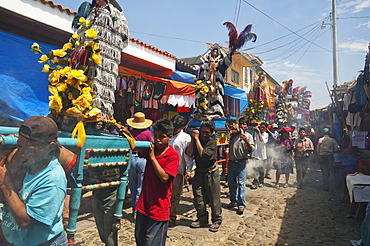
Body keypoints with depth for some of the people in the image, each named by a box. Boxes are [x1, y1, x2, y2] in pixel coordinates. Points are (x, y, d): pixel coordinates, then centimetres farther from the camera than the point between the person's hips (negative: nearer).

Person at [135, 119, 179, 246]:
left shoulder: (173, 155, -14)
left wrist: (153, 158, -18)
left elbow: (164, 177, -21)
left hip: (159, 206, -6)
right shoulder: (151, 149, 5)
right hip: (144, 203, 6)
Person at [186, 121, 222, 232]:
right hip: (199, 172, 4)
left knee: (214, 198, 4)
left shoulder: (212, 143, -10)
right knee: (198, 197, 8)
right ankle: (202, 219, 26)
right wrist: (193, 139, -12)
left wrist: (197, 139, -19)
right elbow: (189, 153, -9)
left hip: (211, 172, -4)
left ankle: (216, 221, 20)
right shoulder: (196, 140, 1)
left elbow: (203, 153, -24)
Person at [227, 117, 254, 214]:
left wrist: (246, 141, -28)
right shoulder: (234, 135, 13)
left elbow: (251, 149, -13)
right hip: (231, 162, 5)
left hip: (241, 162, -5)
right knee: (231, 183, 11)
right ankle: (233, 201, 26)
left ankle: (241, 204, 1)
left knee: (241, 184, -6)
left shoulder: (248, 136, -2)